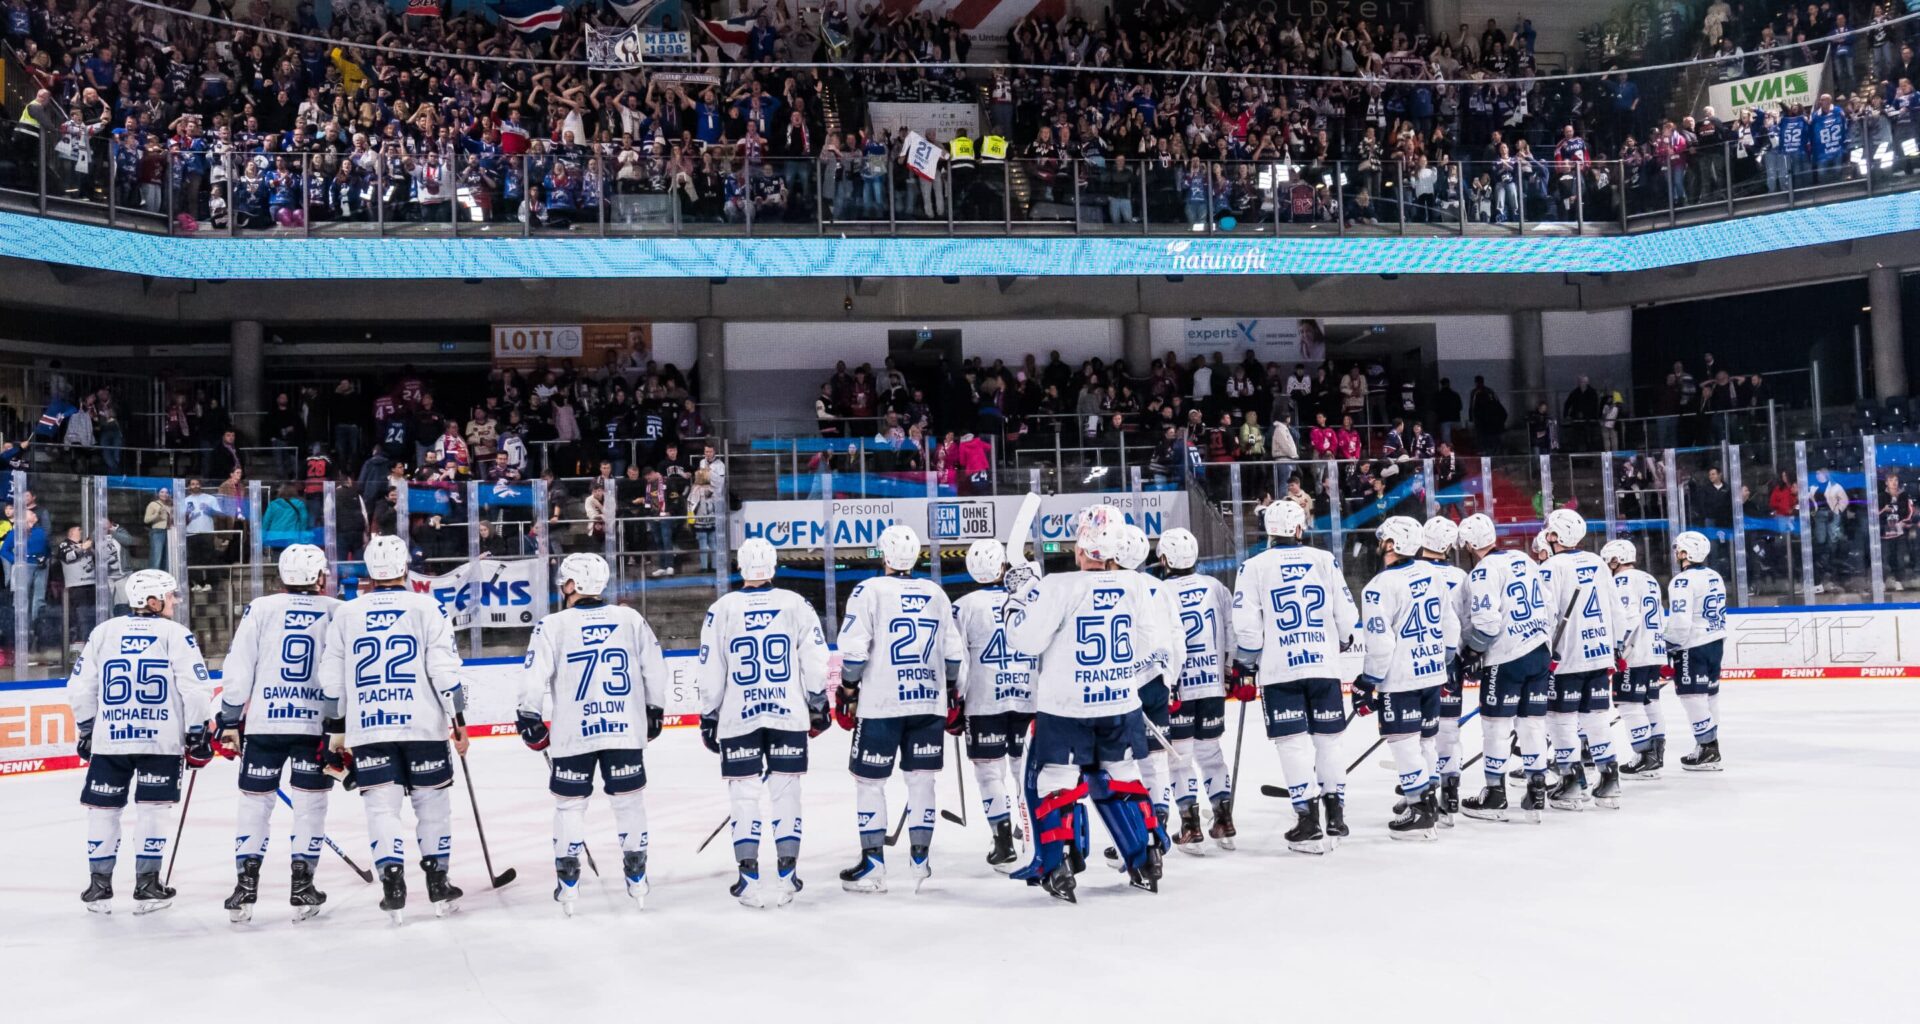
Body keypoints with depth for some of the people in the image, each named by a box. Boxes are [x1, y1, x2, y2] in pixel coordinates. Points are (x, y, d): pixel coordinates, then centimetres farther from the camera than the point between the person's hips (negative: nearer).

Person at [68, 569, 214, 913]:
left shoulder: (103, 631, 9)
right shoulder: (175, 633, -1)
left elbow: (80, 688, 10)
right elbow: (196, 688, -6)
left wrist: (86, 731, 22)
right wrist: (199, 734, 3)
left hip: (109, 739, 2)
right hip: (161, 739, -2)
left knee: (103, 808, 12)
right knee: (153, 808, 6)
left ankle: (99, 887, 16)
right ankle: (147, 887, 8)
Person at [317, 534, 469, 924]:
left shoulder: (345, 614, 8)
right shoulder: (425, 606, 0)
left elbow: (332, 679, 10)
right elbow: (445, 668, -5)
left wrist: (336, 732, 18)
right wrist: (458, 719, 1)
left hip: (368, 729, 1)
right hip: (422, 725, -1)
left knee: (381, 805, 5)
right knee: (432, 801, 11)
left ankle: (393, 885, -7)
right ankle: (437, 885, 15)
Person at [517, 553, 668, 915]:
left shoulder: (552, 626, -5)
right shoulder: (631, 619, 3)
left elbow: (534, 678, -7)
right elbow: (655, 669, 7)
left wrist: (529, 720, 6)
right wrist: (655, 711, 19)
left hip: (573, 734, -2)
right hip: (626, 730, 2)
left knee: (569, 804, 10)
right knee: (629, 800, 12)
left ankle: (568, 885, 12)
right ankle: (637, 881, 17)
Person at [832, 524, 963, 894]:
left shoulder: (869, 590, -5)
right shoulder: (936, 593, 8)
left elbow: (854, 649, -11)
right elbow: (954, 652, 11)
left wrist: (847, 691, 0)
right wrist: (952, 692, 22)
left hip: (880, 705, -4)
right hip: (929, 702, 4)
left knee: (869, 780, 5)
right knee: (921, 779, 11)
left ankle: (873, 865, 6)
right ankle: (920, 861, 13)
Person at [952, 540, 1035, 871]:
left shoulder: (965, 606, -6)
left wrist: (955, 698, 4)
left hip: (985, 702, -3)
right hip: (1028, 699, 3)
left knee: (990, 770, 4)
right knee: (1028, 769, 14)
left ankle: (1004, 847, 2)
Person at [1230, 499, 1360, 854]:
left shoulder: (1254, 568, -2)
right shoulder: (1324, 560, 4)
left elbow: (1247, 628, -7)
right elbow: (1347, 616, 5)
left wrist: (1246, 665, 8)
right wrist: (1343, 643, 25)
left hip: (1279, 670, -2)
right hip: (1324, 666, 2)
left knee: (1293, 743, 1)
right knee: (1328, 741, 12)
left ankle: (1309, 824, -3)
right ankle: (1336, 817, 16)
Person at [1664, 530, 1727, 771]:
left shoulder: (1683, 581, -17)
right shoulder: (1715, 577, 11)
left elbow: (1680, 621, -23)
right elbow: (1718, 614, 17)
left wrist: (1671, 648, -10)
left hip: (1693, 646, -9)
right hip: (1715, 641, 9)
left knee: (1693, 696, -4)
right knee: (1709, 694, 15)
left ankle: (1707, 748, -4)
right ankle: (1711, 746, 22)